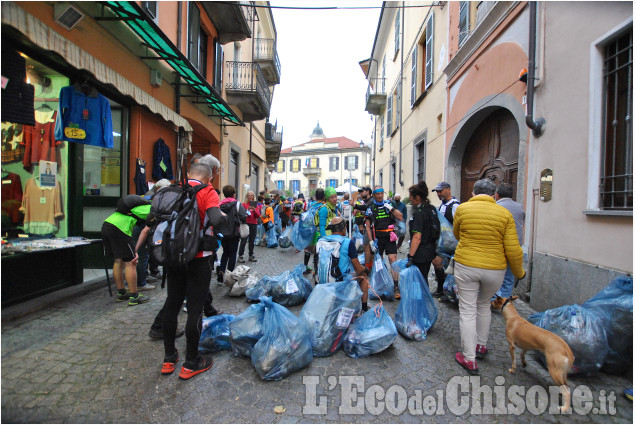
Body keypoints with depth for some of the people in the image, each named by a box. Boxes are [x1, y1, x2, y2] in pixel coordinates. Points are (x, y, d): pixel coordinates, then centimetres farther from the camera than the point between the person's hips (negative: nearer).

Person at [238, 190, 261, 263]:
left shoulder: (256, 205, 12)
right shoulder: (244, 204, 2)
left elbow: (258, 216, 5)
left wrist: (254, 210, -11)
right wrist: (247, 210, -18)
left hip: (254, 224, 3)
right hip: (246, 224, -3)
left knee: (252, 241, 7)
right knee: (243, 241, -7)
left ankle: (251, 256, 16)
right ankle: (240, 256, -1)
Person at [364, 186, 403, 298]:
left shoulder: (388, 205, 7)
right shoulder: (370, 208, 4)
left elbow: (400, 218, 0)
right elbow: (368, 226, 3)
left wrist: (391, 208, -12)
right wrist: (371, 241, -5)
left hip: (389, 237, 0)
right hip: (377, 237, 0)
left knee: (393, 259, -9)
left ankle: (396, 287, -7)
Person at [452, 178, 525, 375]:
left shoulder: (462, 209, -4)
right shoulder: (505, 214, -4)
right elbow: (513, 250, -5)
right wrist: (519, 272, 11)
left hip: (466, 265, -2)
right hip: (495, 269, 2)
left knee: (467, 310, 6)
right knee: (484, 305, 24)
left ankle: (469, 359, 12)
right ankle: (481, 346, 38)